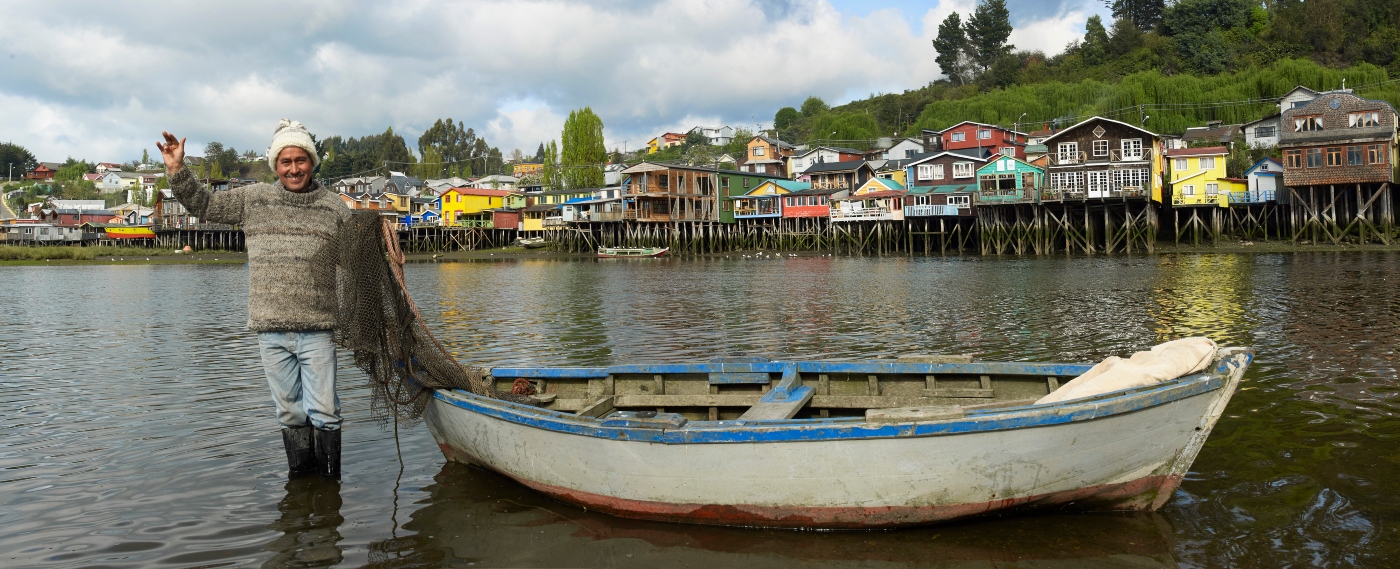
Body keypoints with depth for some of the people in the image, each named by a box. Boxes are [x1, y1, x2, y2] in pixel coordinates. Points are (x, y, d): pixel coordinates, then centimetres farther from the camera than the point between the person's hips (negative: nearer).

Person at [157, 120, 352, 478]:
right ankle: (300, 478, 21)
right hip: (270, 330, 2)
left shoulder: (334, 208, 6)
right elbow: (203, 205, 15)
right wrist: (177, 170, 6)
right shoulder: (253, 199, 10)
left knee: (324, 411, -3)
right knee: (290, 412, 10)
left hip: (316, 329, -2)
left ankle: (330, 483, 8)